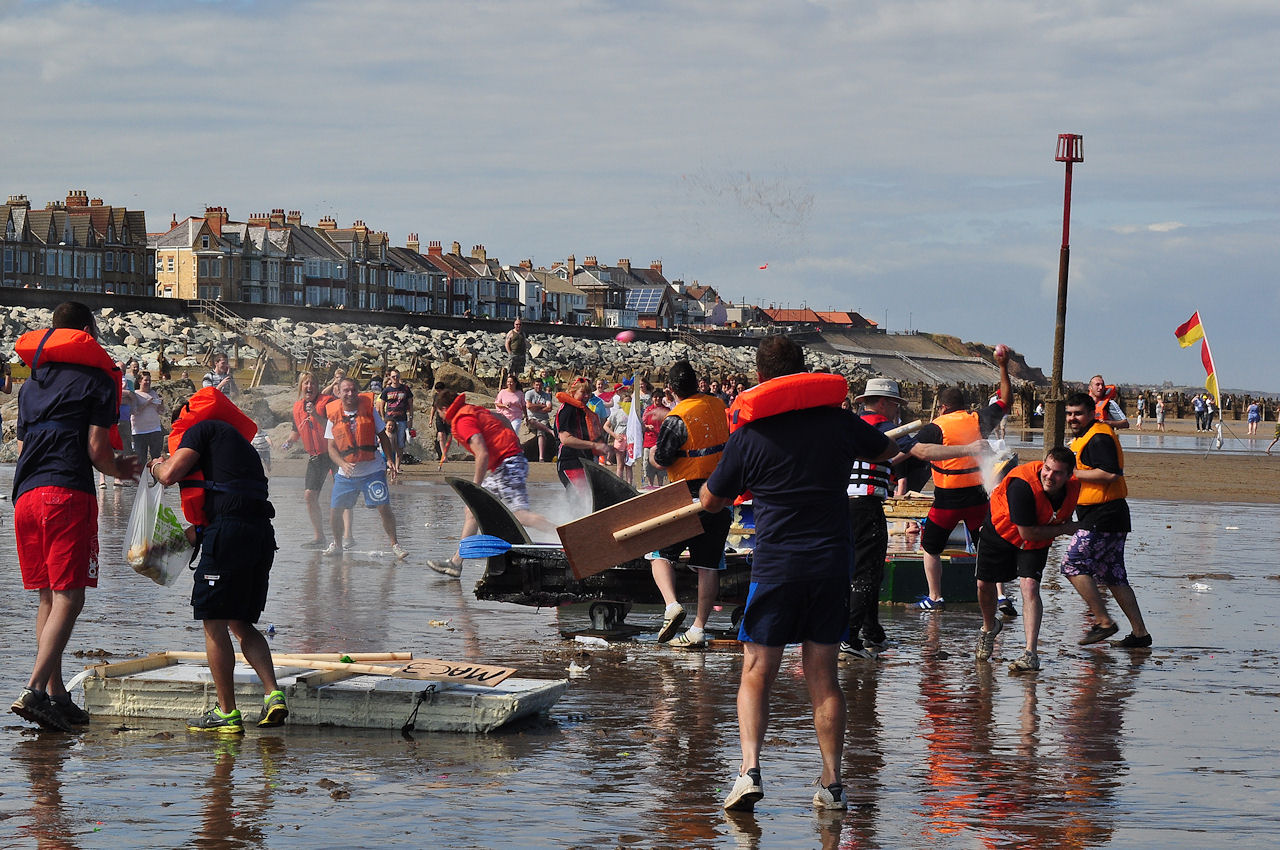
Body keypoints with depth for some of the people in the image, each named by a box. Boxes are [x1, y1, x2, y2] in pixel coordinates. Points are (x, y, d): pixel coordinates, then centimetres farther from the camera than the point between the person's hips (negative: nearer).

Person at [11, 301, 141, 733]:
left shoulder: (30, 384, 22)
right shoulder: (97, 379, 2)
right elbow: (97, 449, -6)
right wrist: (119, 470, 16)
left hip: (26, 494, 7)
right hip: (69, 494, -6)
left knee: (48, 597, 13)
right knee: (68, 598, -9)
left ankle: (55, 695, 10)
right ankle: (34, 691, -22)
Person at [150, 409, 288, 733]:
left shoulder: (203, 430, 7)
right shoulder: (240, 442, 31)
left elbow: (170, 475, -5)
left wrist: (156, 465, 19)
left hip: (230, 529, -8)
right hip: (262, 533, 8)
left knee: (214, 623, 0)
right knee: (240, 622, 17)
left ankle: (227, 713, 1)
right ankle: (273, 694, 1)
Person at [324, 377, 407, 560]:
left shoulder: (369, 409, -2)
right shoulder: (334, 416, 0)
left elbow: (383, 437, 7)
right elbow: (331, 447, 2)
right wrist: (343, 464, -16)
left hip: (372, 470, -2)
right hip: (346, 473, 2)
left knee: (384, 508, -10)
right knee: (335, 511, 2)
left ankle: (395, 545, 3)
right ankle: (336, 544, 25)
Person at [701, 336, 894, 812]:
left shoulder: (748, 437, -5)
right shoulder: (838, 423, 1)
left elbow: (710, 501, 7)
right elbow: (887, 451, 22)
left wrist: (744, 484, 28)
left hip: (775, 567, -2)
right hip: (832, 564, 2)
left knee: (756, 674, 3)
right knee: (823, 676, 9)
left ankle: (749, 769, -15)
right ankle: (832, 783, 9)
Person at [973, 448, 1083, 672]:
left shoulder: (1073, 488, -18)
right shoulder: (1023, 485, -38)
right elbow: (1027, 532, -32)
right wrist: (1064, 529, -24)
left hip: (1037, 543, 2)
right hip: (1000, 531, -2)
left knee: (1030, 587, -18)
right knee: (985, 584, 7)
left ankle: (1030, 654, -22)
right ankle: (989, 627, 41)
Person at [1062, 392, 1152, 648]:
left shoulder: (1099, 437, -14)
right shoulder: (1082, 438, 19)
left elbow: (1110, 473, -25)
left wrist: (1074, 473, -19)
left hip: (1103, 517, -11)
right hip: (1105, 518, 11)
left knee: (1073, 564, -11)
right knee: (1113, 577, 11)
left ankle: (1104, 622, -10)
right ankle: (1139, 633, 12)